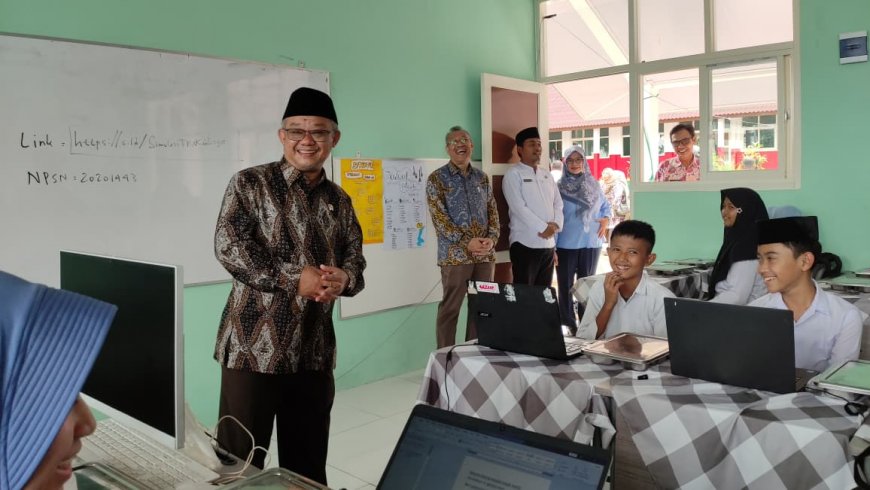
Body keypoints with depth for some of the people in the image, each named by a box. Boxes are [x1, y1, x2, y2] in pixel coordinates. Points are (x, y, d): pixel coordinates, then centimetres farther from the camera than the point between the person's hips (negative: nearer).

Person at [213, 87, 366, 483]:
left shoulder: (339, 201, 11)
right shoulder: (250, 184, -3)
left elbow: (356, 259, 11)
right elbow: (229, 246, -14)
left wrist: (343, 279, -13)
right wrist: (295, 279, -20)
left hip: (314, 349, 5)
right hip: (253, 343, -4)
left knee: (308, 460, 16)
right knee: (239, 458, 5)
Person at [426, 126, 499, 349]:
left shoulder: (482, 178, 13)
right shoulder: (437, 178, -2)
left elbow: (493, 212, 12)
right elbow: (439, 217, -9)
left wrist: (492, 238, -7)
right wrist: (467, 242, -16)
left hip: (485, 254, 5)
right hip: (455, 254, -5)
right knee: (450, 309, 0)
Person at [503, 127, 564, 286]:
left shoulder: (547, 175, 17)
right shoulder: (513, 174, -4)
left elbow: (558, 203, 14)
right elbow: (519, 207, -14)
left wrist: (556, 224, -6)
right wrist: (543, 228, -15)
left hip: (549, 244, 6)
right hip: (525, 244, -6)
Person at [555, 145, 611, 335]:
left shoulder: (594, 185, 6)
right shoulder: (559, 187, -6)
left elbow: (606, 206, 20)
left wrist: (606, 220, -3)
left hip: (591, 243, 3)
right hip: (566, 244, -3)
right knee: (566, 285, 3)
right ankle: (568, 324, 13)